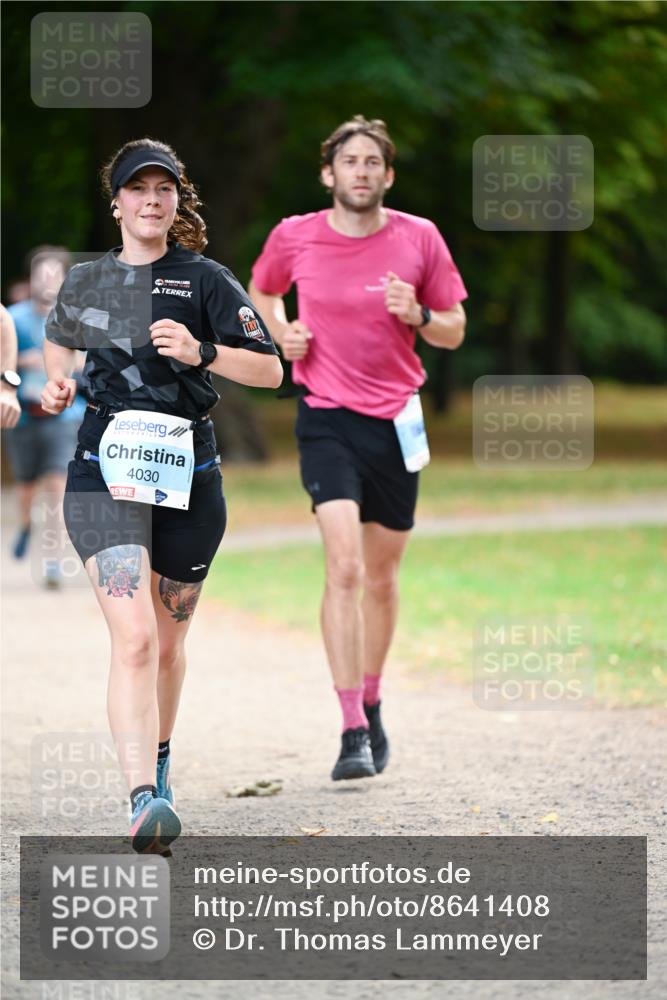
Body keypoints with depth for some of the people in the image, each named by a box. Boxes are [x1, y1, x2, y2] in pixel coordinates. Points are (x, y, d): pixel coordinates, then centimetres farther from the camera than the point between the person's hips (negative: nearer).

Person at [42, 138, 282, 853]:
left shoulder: (205, 281, 2)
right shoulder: (84, 281, 9)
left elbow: (270, 370, -2)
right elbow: (59, 339, 30)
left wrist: (201, 352, -18)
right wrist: (57, 382, 9)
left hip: (187, 473, 1)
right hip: (105, 471, -1)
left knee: (168, 640, 15)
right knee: (133, 637, -19)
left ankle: (158, 758, 42)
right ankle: (145, 801, -31)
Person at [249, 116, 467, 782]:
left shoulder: (419, 238, -1)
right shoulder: (294, 237, -2)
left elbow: (454, 332, 7)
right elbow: (261, 290, 20)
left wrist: (418, 315, -14)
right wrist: (280, 331, 0)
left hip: (396, 420, 2)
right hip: (326, 419, -2)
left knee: (382, 574, 11)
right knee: (343, 565, -17)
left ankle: (371, 703, 33)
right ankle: (352, 730, -19)